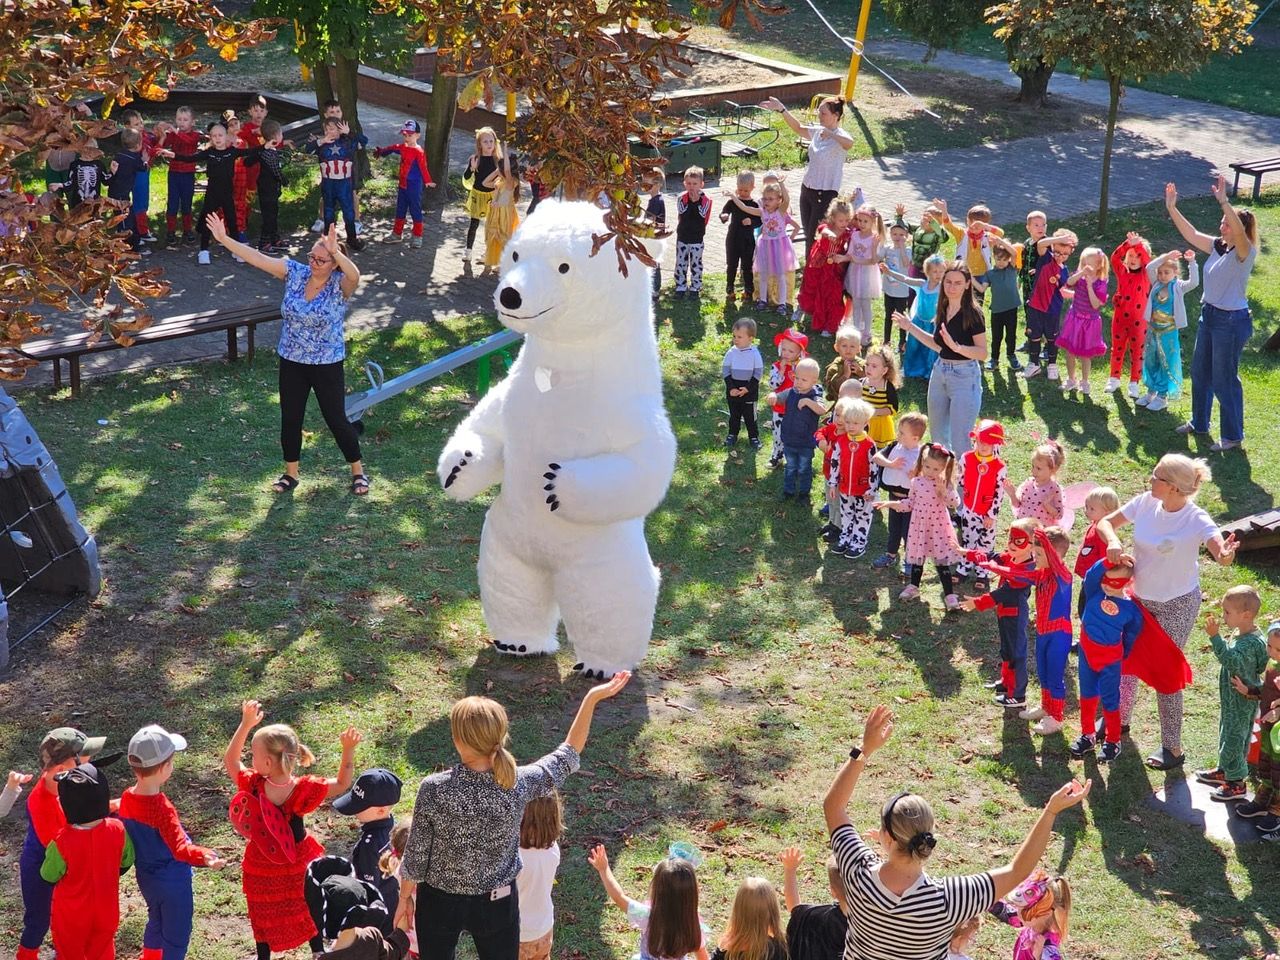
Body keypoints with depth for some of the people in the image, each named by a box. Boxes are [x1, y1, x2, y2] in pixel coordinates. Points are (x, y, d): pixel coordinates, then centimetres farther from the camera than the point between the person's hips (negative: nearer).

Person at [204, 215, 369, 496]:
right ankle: (291, 474, 29)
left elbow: (354, 276, -40)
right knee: (290, 419, 13)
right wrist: (224, 239, -16)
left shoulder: (340, 285, -17)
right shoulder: (295, 273, -5)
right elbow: (257, 258, -9)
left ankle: (358, 472, 23)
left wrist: (336, 251, -56)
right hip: (291, 362, 4)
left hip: (327, 365, -4)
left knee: (336, 420, 5)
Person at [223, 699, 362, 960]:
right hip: (299, 863, 0)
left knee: (263, 914, 23)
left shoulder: (253, 785, -30)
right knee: (308, 909, 25)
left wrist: (245, 725, -15)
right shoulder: (303, 789, -30)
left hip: (262, 867, 0)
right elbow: (342, 783, -19)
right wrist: (348, 750, -26)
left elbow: (230, 761, -11)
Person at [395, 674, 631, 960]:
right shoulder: (518, 785, -22)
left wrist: (405, 897, 4)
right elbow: (568, 754, -4)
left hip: (439, 903, -1)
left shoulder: (434, 789, -28)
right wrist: (591, 699, -1)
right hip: (497, 905, 1)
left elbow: (416, 854, -14)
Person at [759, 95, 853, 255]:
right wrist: (782, 110, 12)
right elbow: (798, 128, 20)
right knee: (808, 236, 15)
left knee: (815, 238, -2)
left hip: (825, 194, -8)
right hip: (807, 189, 8)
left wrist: (831, 134, -53)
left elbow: (849, 143, -41)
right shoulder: (817, 131, 5)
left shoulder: (839, 137, -18)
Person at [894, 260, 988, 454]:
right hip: (940, 371, 8)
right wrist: (911, 328, 14)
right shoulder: (943, 309, 7)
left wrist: (956, 347, -31)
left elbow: (982, 353, -17)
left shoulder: (973, 313, -14)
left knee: (959, 441, -6)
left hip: (965, 375, -8)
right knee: (937, 436, 17)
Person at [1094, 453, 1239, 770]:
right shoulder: (1146, 503, -13)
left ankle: (1172, 747, 16)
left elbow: (1222, 553, -40)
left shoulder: (1197, 520, -26)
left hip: (1177, 605, -6)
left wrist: (1226, 555, -65)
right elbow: (1106, 522, -2)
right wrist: (1113, 541, -25)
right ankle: (1119, 719, 45)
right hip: (1140, 597, 6)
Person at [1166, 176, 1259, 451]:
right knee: (1200, 372, 20)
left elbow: (1240, 233, -39)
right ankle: (1198, 423, 38)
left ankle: (1233, 436, 13)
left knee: (1224, 380, 0)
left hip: (1232, 321, -9)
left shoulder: (1245, 252, -19)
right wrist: (1172, 208, 1)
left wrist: (1224, 202, -48)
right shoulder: (1218, 246, 3)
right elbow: (1192, 235, 9)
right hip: (1209, 315, 9)